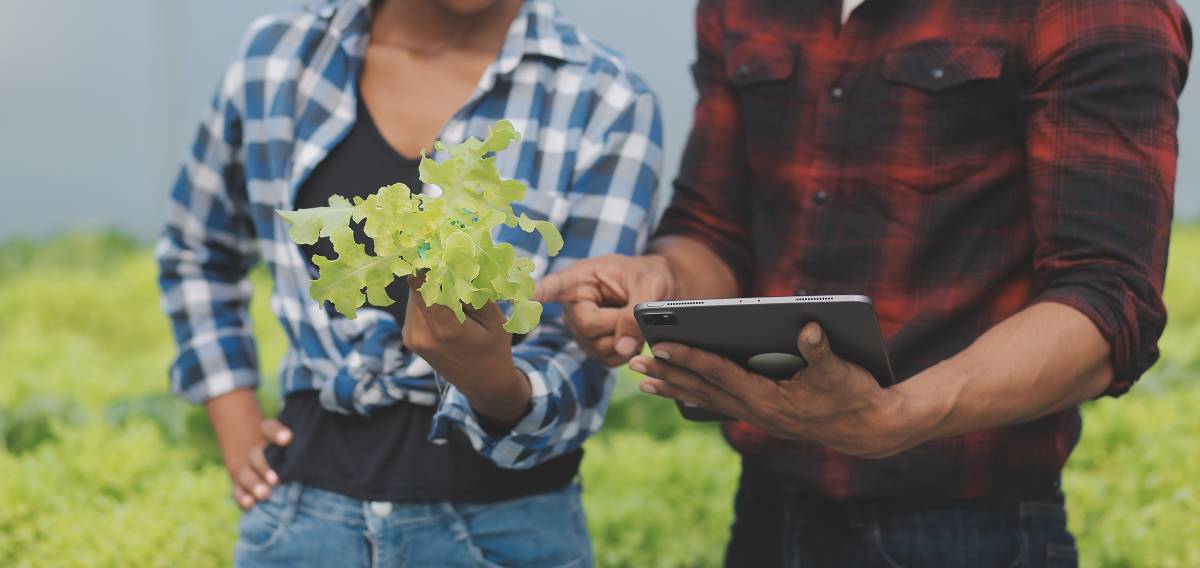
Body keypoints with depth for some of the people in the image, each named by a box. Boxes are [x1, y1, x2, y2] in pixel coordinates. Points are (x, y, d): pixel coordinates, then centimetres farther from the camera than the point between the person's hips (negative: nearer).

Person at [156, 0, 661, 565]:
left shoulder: (607, 103, -10)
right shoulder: (277, 58, -1)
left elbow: (575, 377, -13)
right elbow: (195, 255, 17)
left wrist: (495, 384, -35)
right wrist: (237, 437, 7)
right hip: (306, 511, 2)